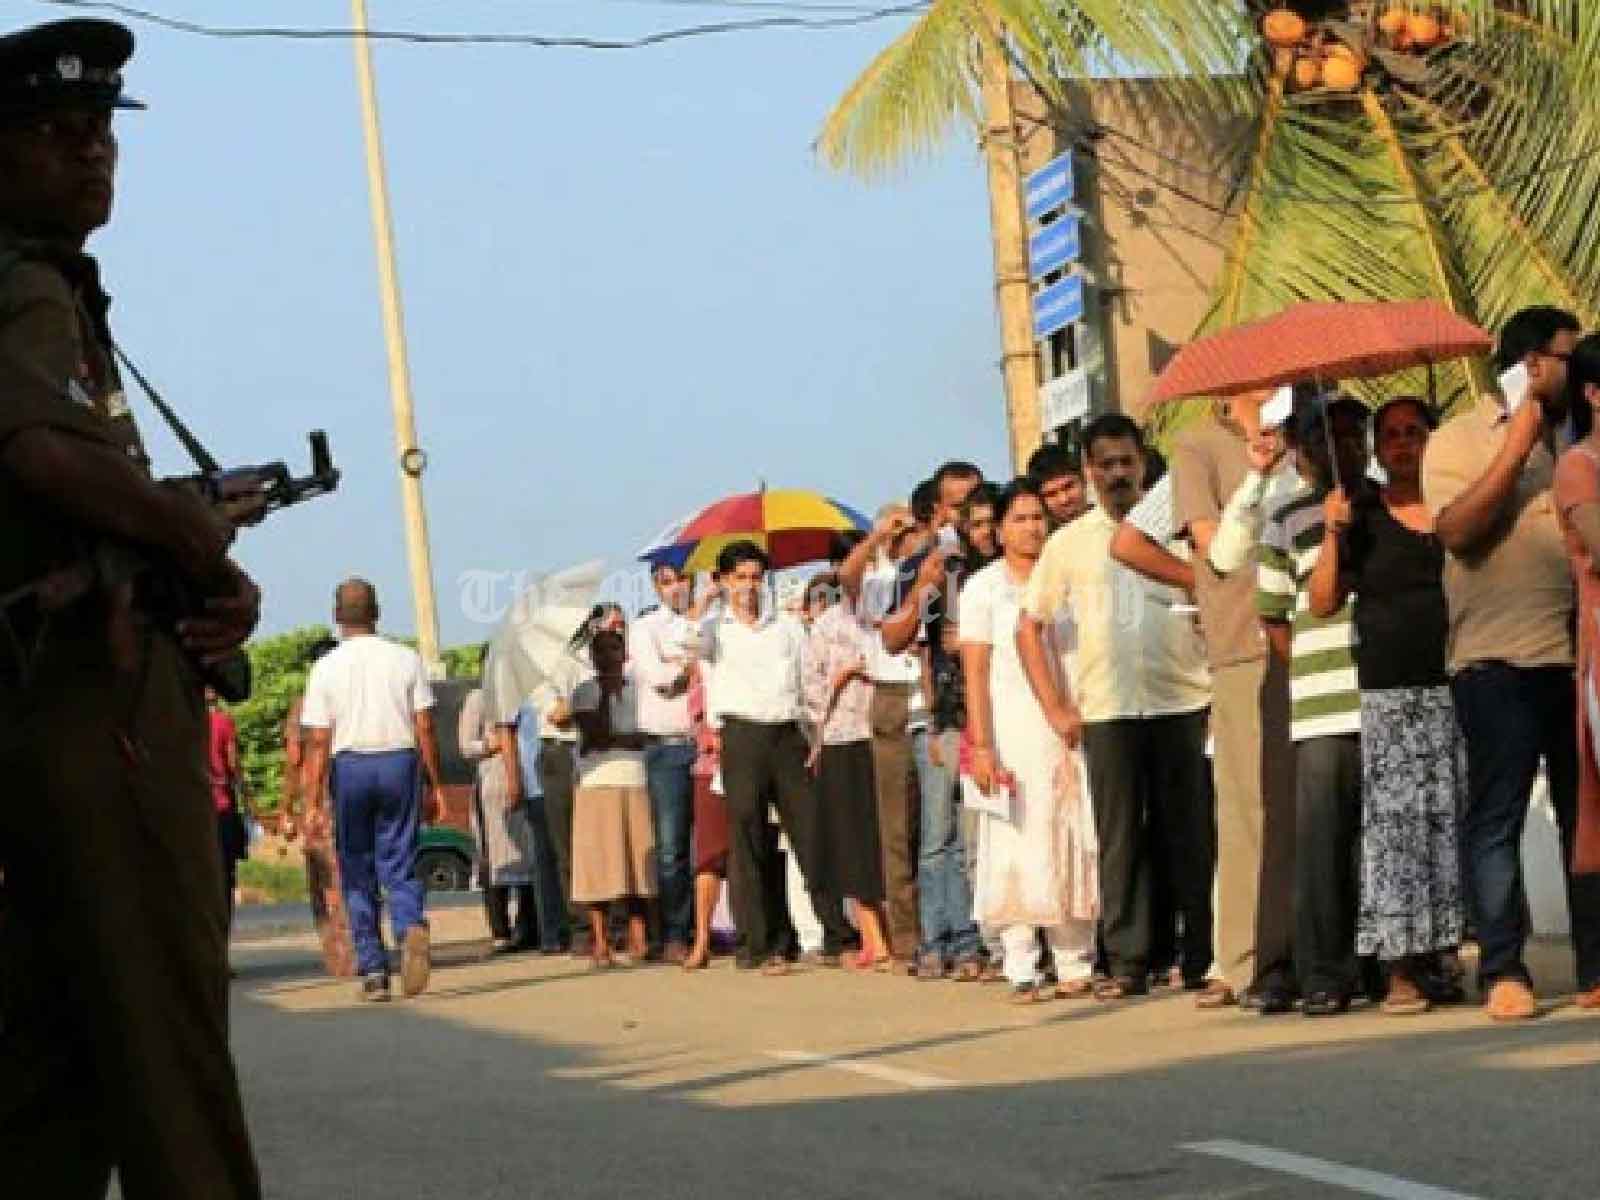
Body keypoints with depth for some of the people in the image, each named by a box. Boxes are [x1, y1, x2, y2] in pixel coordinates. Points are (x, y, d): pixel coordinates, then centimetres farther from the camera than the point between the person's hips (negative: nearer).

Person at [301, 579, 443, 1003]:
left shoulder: (326, 669, 0)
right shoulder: (406, 659, 4)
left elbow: (319, 743, -4)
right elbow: (425, 729, 1)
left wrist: (315, 803, -2)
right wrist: (432, 785, 7)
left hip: (349, 766, -1)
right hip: (400, 762, 1)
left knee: (357, 875, 8)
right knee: (399, 867, 6)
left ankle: (373, 971, 5)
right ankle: (413, 927, -25)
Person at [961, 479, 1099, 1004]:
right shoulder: (984, 587, 5)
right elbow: (975, 673, -1)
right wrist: (981, 747, -10)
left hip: (1070, 732, 3)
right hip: (1013, 735, -3)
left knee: (1076, 847, 1)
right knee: (1017, 848, -5)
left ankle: (1075, 963, 6)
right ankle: (1022, 969, -2)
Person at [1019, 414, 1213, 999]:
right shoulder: (1068, 543, 9)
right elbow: (1029, 628, 12)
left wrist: (1221, 683, -4)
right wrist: (1055, 708, 4)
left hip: (1182, 703, 0)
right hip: (1105, 710, 0)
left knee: (1191, 834, 1)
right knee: (1120, 837, -1)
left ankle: (1204, 958, 8)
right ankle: (1127, 962, 2)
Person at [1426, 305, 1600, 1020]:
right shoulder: (1459, 441, 1)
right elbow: (1457, 530, -14)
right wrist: (1517, 447, -13)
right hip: (1499, 659, -5)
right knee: (1497, 816, -5)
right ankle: (1503, 972, -3)